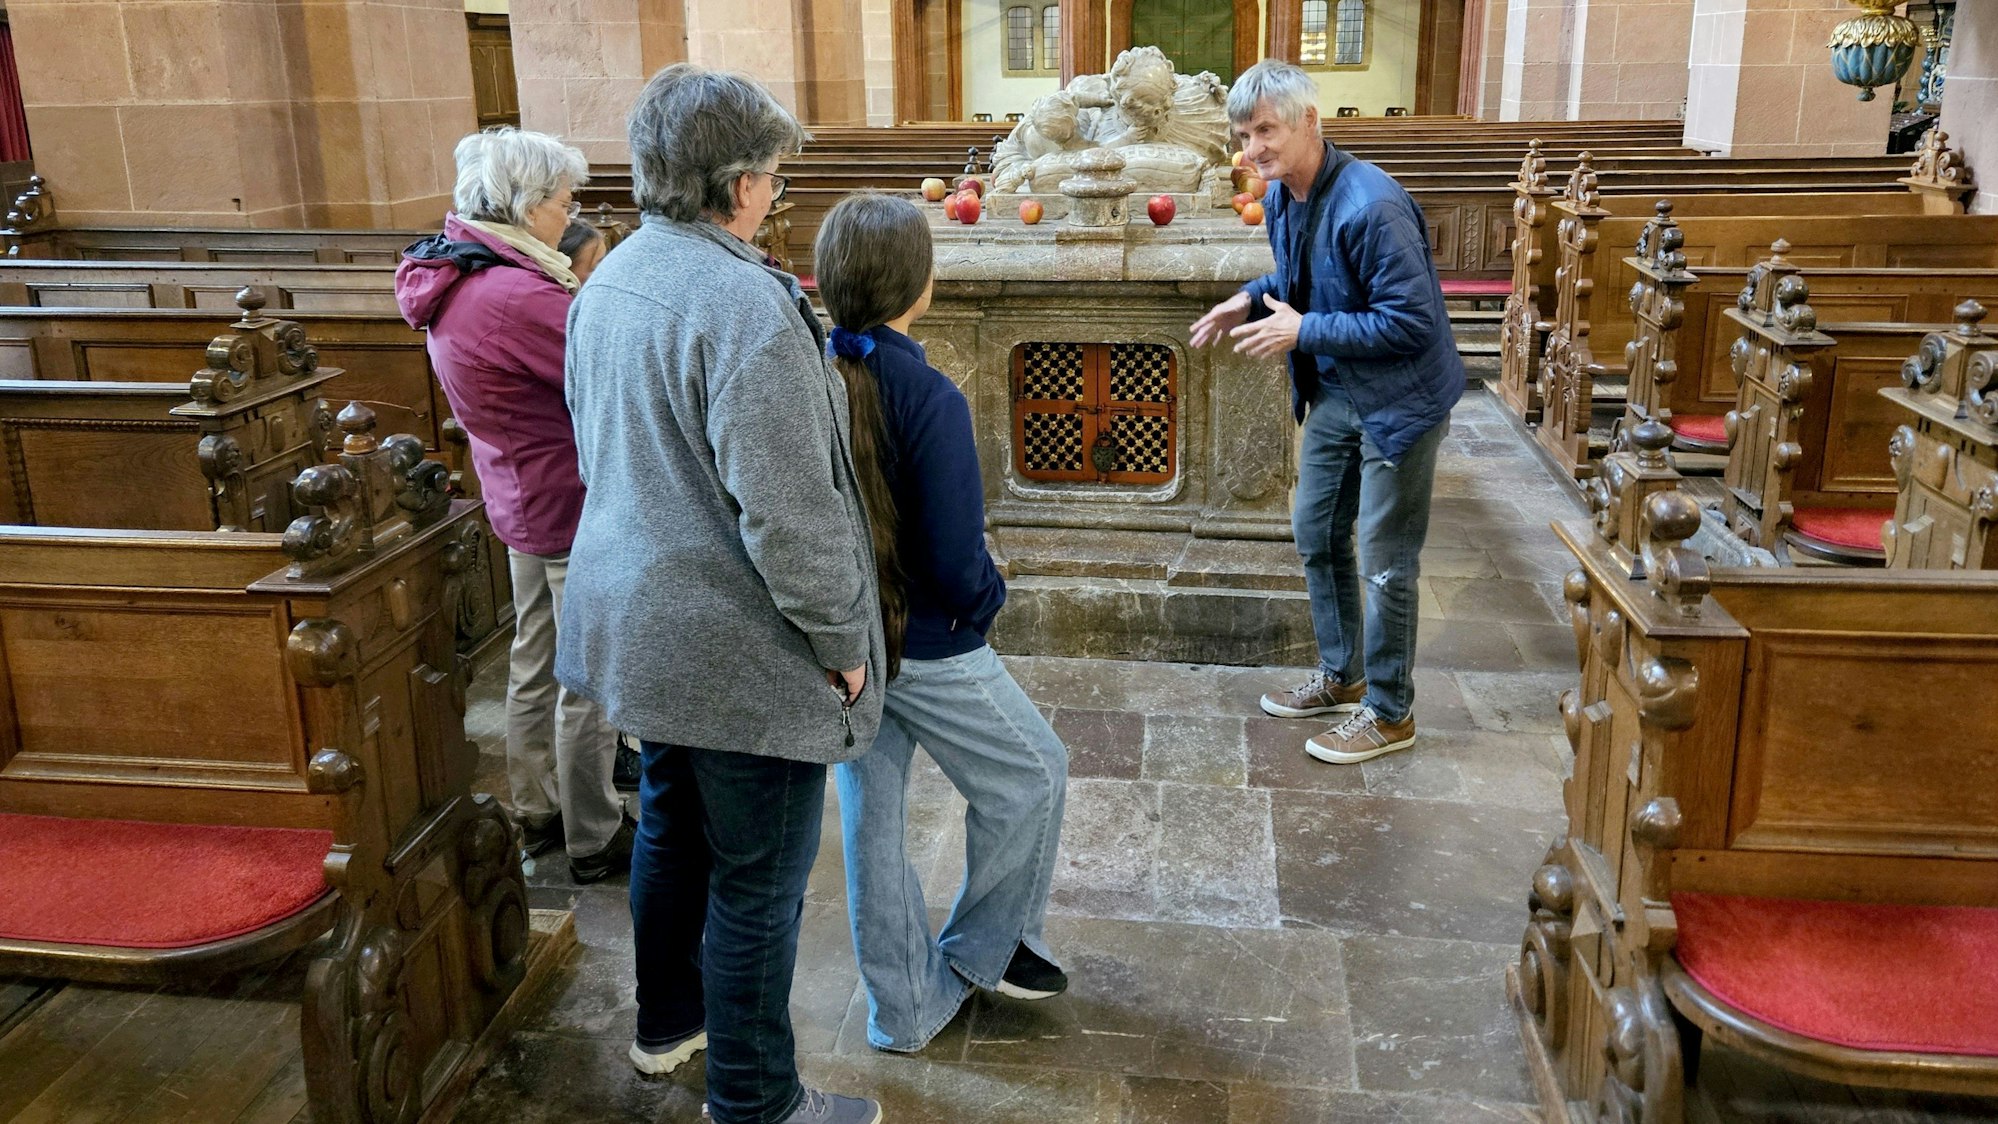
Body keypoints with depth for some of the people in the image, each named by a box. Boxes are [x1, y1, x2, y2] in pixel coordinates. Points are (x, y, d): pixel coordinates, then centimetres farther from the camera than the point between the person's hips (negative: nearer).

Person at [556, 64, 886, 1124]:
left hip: (638, 619, 9)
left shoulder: (608, 281, 5)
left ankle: (667, 1022, 46)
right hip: (736, 642, -9)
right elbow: (787, 512, -25)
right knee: (759, 877, 7)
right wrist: (841, 639, -13)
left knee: (671, 823, 26)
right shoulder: (745, 302, -24)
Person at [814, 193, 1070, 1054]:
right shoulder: (928, 399, -25)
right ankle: (983, 949, 33)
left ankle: (905, 1007, 32)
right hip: (924, 646, -6)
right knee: (1033, 774, 19)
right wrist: (987, 598, -2)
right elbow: (956, 563, -24)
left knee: (869, 814, 17)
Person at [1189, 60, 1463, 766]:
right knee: (1316, 536, 18)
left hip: (1398, 400, -9)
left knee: (1384, 565, 2)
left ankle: (1389, 715, 19)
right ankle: (1341, 677, 37)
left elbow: (1411, 322, -28)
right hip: (1331, 392, 9)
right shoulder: (1282, 196, -1)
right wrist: (1253, 301, -2)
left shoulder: (1369, 205, -28)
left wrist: (1305, 331, -26)